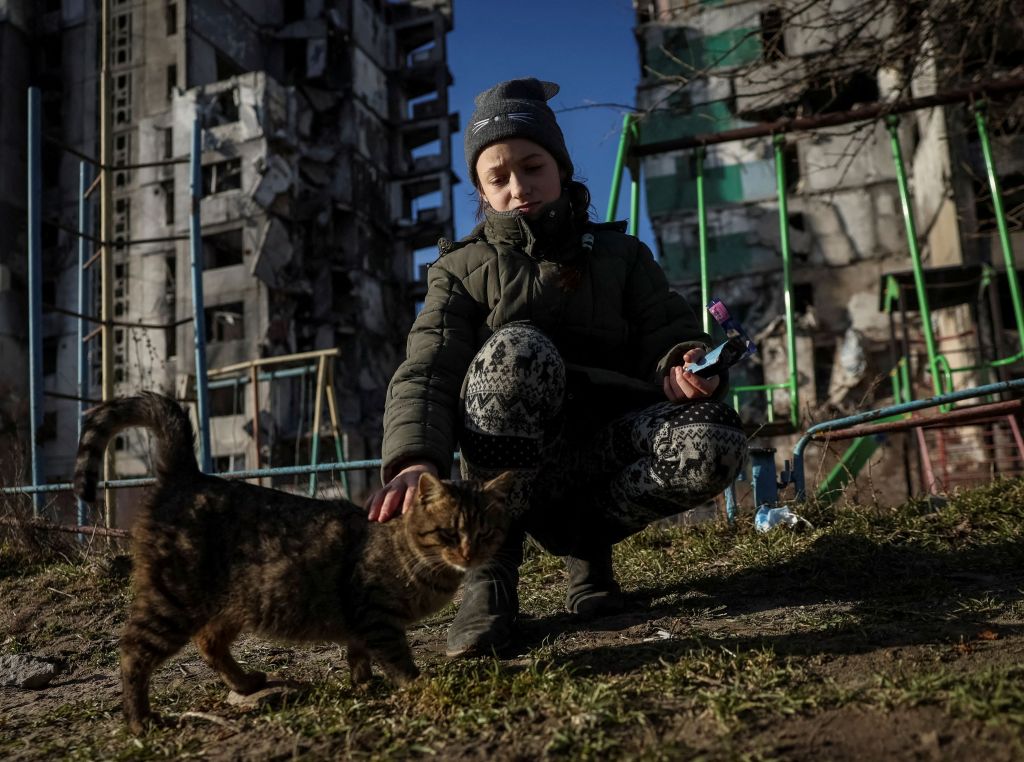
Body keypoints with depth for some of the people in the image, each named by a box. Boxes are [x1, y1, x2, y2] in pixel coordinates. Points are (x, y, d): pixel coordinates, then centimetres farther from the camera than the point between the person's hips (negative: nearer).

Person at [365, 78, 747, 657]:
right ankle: (491, 562, -23)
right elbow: (425, 373, -8)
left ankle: (586, 534, -3)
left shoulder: (619, 253, 14)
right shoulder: (462, 270, 7)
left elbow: (668, 333, 6)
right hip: (512, 469, -1)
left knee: (715, 445, -30)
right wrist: (414, 460, -29)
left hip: (605, 450, 2)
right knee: (517, 349, -33)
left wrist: (685, 363, -21)